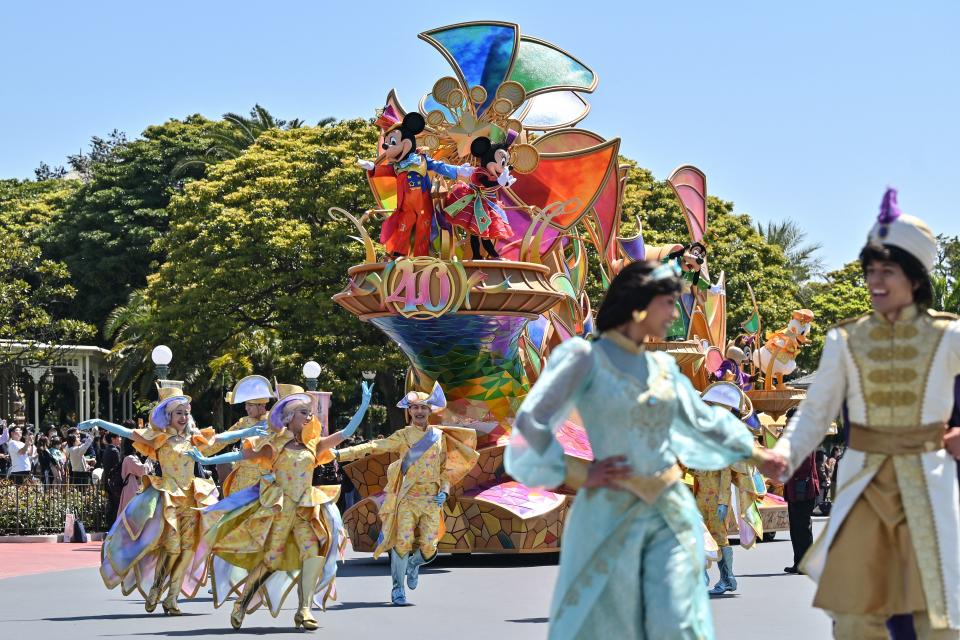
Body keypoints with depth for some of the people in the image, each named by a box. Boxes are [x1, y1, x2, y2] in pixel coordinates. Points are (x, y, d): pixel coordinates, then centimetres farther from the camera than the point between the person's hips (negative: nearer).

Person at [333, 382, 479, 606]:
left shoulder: (440, 436, 13)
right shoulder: (402, 436, 4)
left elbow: (445, 468, 21)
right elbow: (373, 447, -6)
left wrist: (444, 490, 3)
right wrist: (340, 454, -16)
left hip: (432, 501, 2)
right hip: (407, 498, -2)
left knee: (428, 549, -6)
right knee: (403, 543, -13)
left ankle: (414, 564, 30)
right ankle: (397, 588, 5)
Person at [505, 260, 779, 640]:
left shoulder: (663, 366, 12)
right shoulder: (585, 357, -6)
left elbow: (703, 419, 26)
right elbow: (530, 424, -11)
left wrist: (755, 452, 28)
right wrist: (578, 476, -9)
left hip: (671, 512, 5)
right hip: (609, 514, -5)